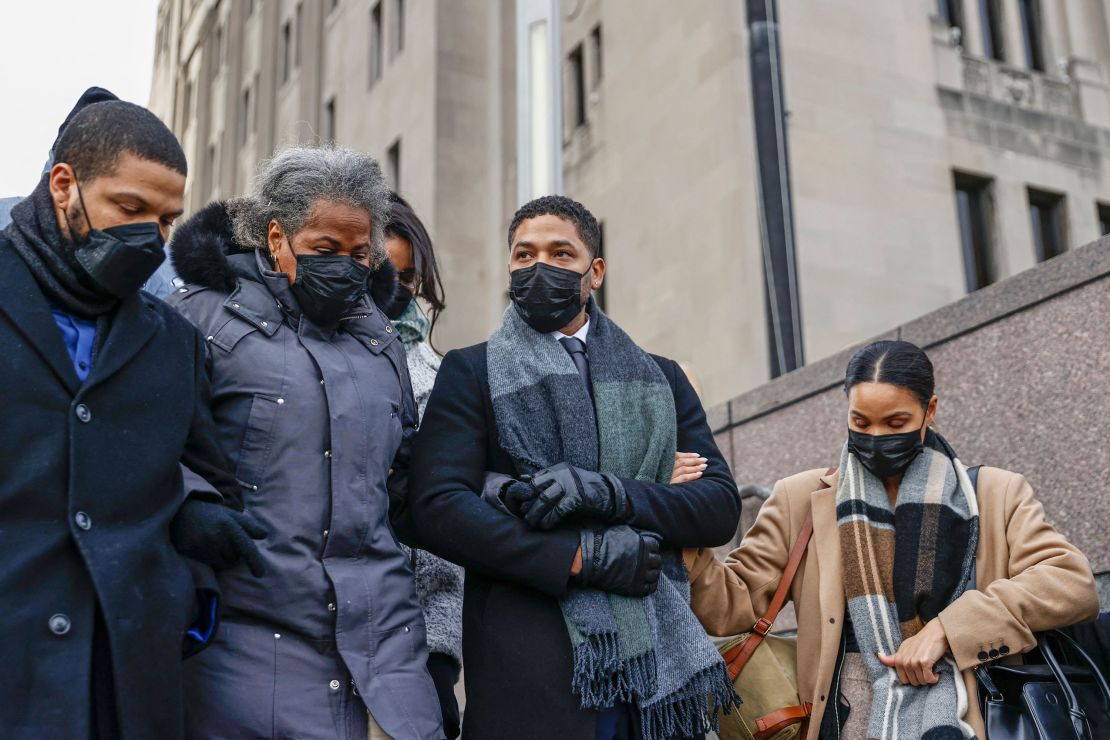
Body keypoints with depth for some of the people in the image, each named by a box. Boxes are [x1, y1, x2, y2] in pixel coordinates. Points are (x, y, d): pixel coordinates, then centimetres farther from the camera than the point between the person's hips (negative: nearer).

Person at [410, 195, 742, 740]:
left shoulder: (661, 379, 15)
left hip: (656, 654, 3)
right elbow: (438, 507, -7)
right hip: (530, 663, -3)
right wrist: (584, 557, -14)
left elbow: (721, 506, 5)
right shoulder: (471, 372, 6)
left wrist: (606, 492, -11)